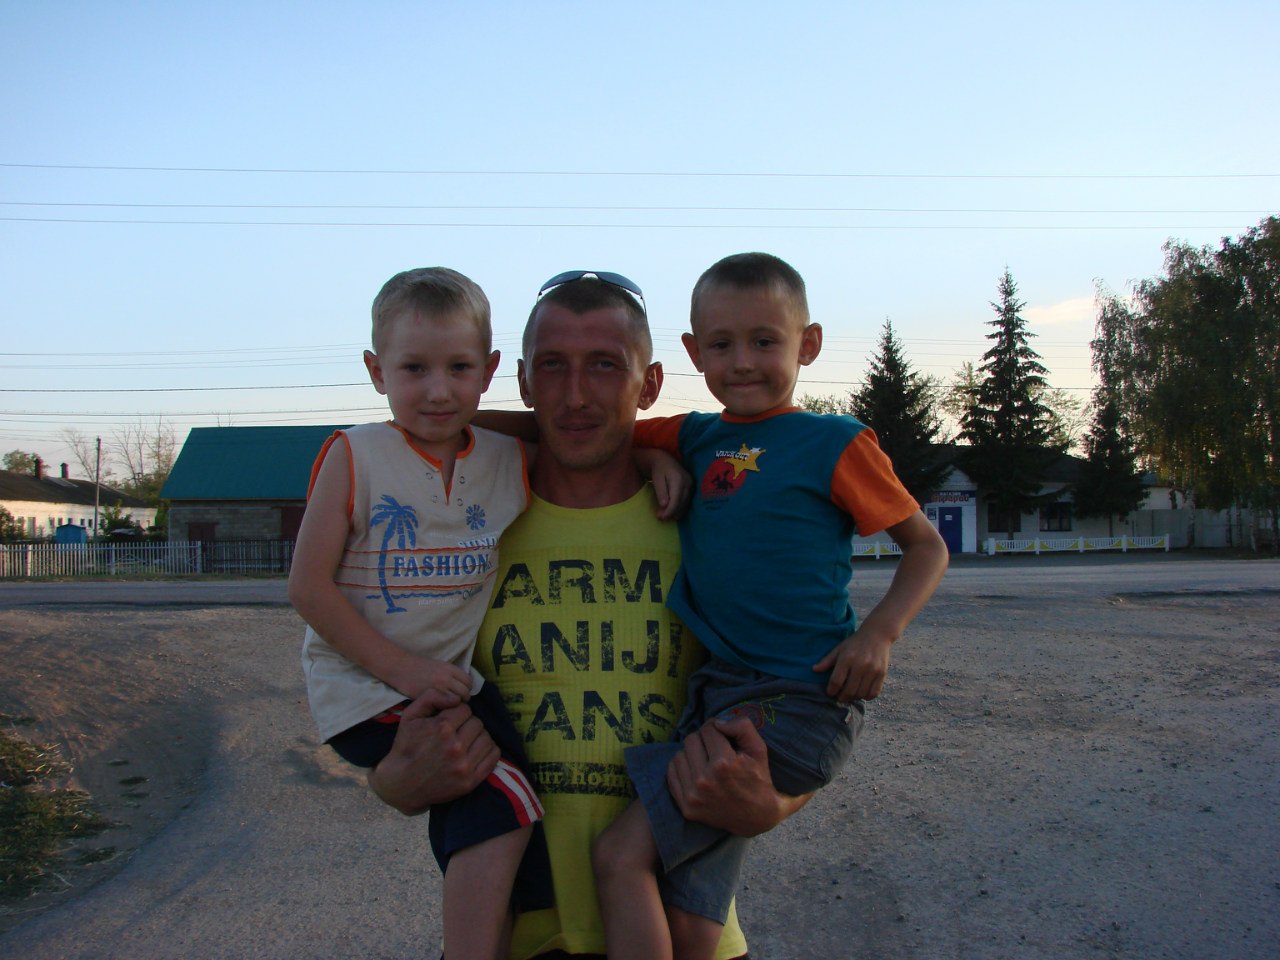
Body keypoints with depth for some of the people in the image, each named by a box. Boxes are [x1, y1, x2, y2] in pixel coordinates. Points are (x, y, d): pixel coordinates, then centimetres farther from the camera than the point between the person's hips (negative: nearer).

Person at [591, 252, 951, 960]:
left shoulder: (835, 444, -3)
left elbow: (926, 545, 3)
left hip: (801, 701, -6)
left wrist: (880, 630, -11)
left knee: (622, 854, -12)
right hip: (718, 691, 6)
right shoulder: (696, 438, 12)